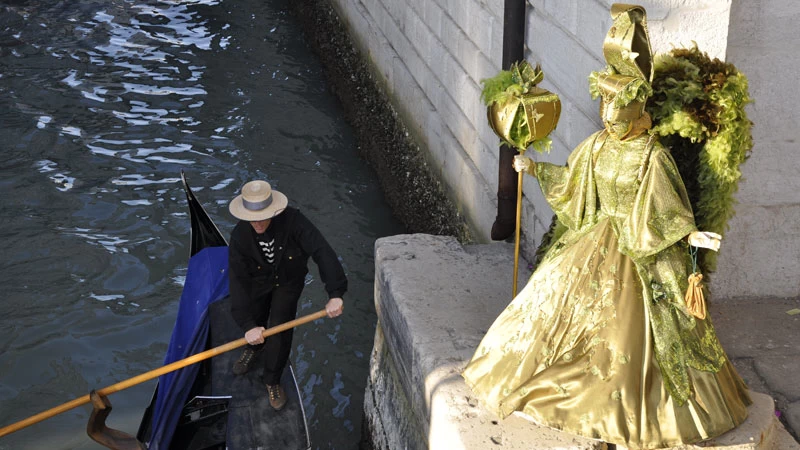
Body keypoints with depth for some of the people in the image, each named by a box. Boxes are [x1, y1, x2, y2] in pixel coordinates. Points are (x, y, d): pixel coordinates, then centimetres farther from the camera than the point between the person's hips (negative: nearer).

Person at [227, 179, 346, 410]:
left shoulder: (292, 221, -37)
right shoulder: (239, 236, -31)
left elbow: (322, 252, -42)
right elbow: (238, 281, -34)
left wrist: (335, 294, -53)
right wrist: (248, 324, -43)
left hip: (289, 282, -1)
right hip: (259, 282, 2)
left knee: (280, 327, -11)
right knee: (254, 322, 13)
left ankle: (272, 380, 14)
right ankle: (254, 348, 53)